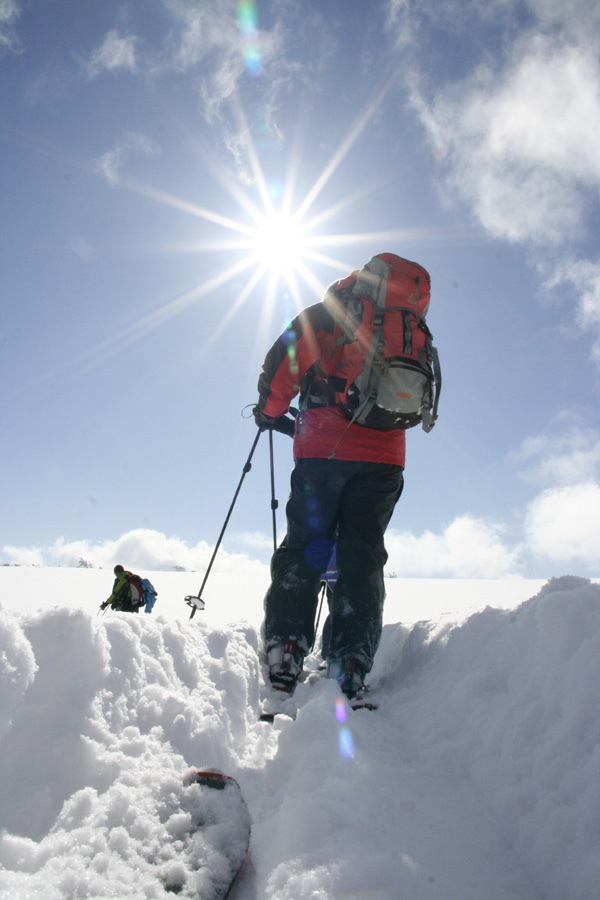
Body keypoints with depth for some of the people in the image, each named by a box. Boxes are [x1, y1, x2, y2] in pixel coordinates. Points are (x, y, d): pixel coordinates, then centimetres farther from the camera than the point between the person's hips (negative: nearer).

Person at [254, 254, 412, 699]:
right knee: (362, 554, 2)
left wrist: (270, 412, 21)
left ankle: (284, 652, -7)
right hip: (384, 459, 2)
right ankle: (349, 666, -7)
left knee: (303, 545, 3)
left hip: (323, 451, -2)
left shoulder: (318, 317, 14)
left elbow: (281, 365, 5)